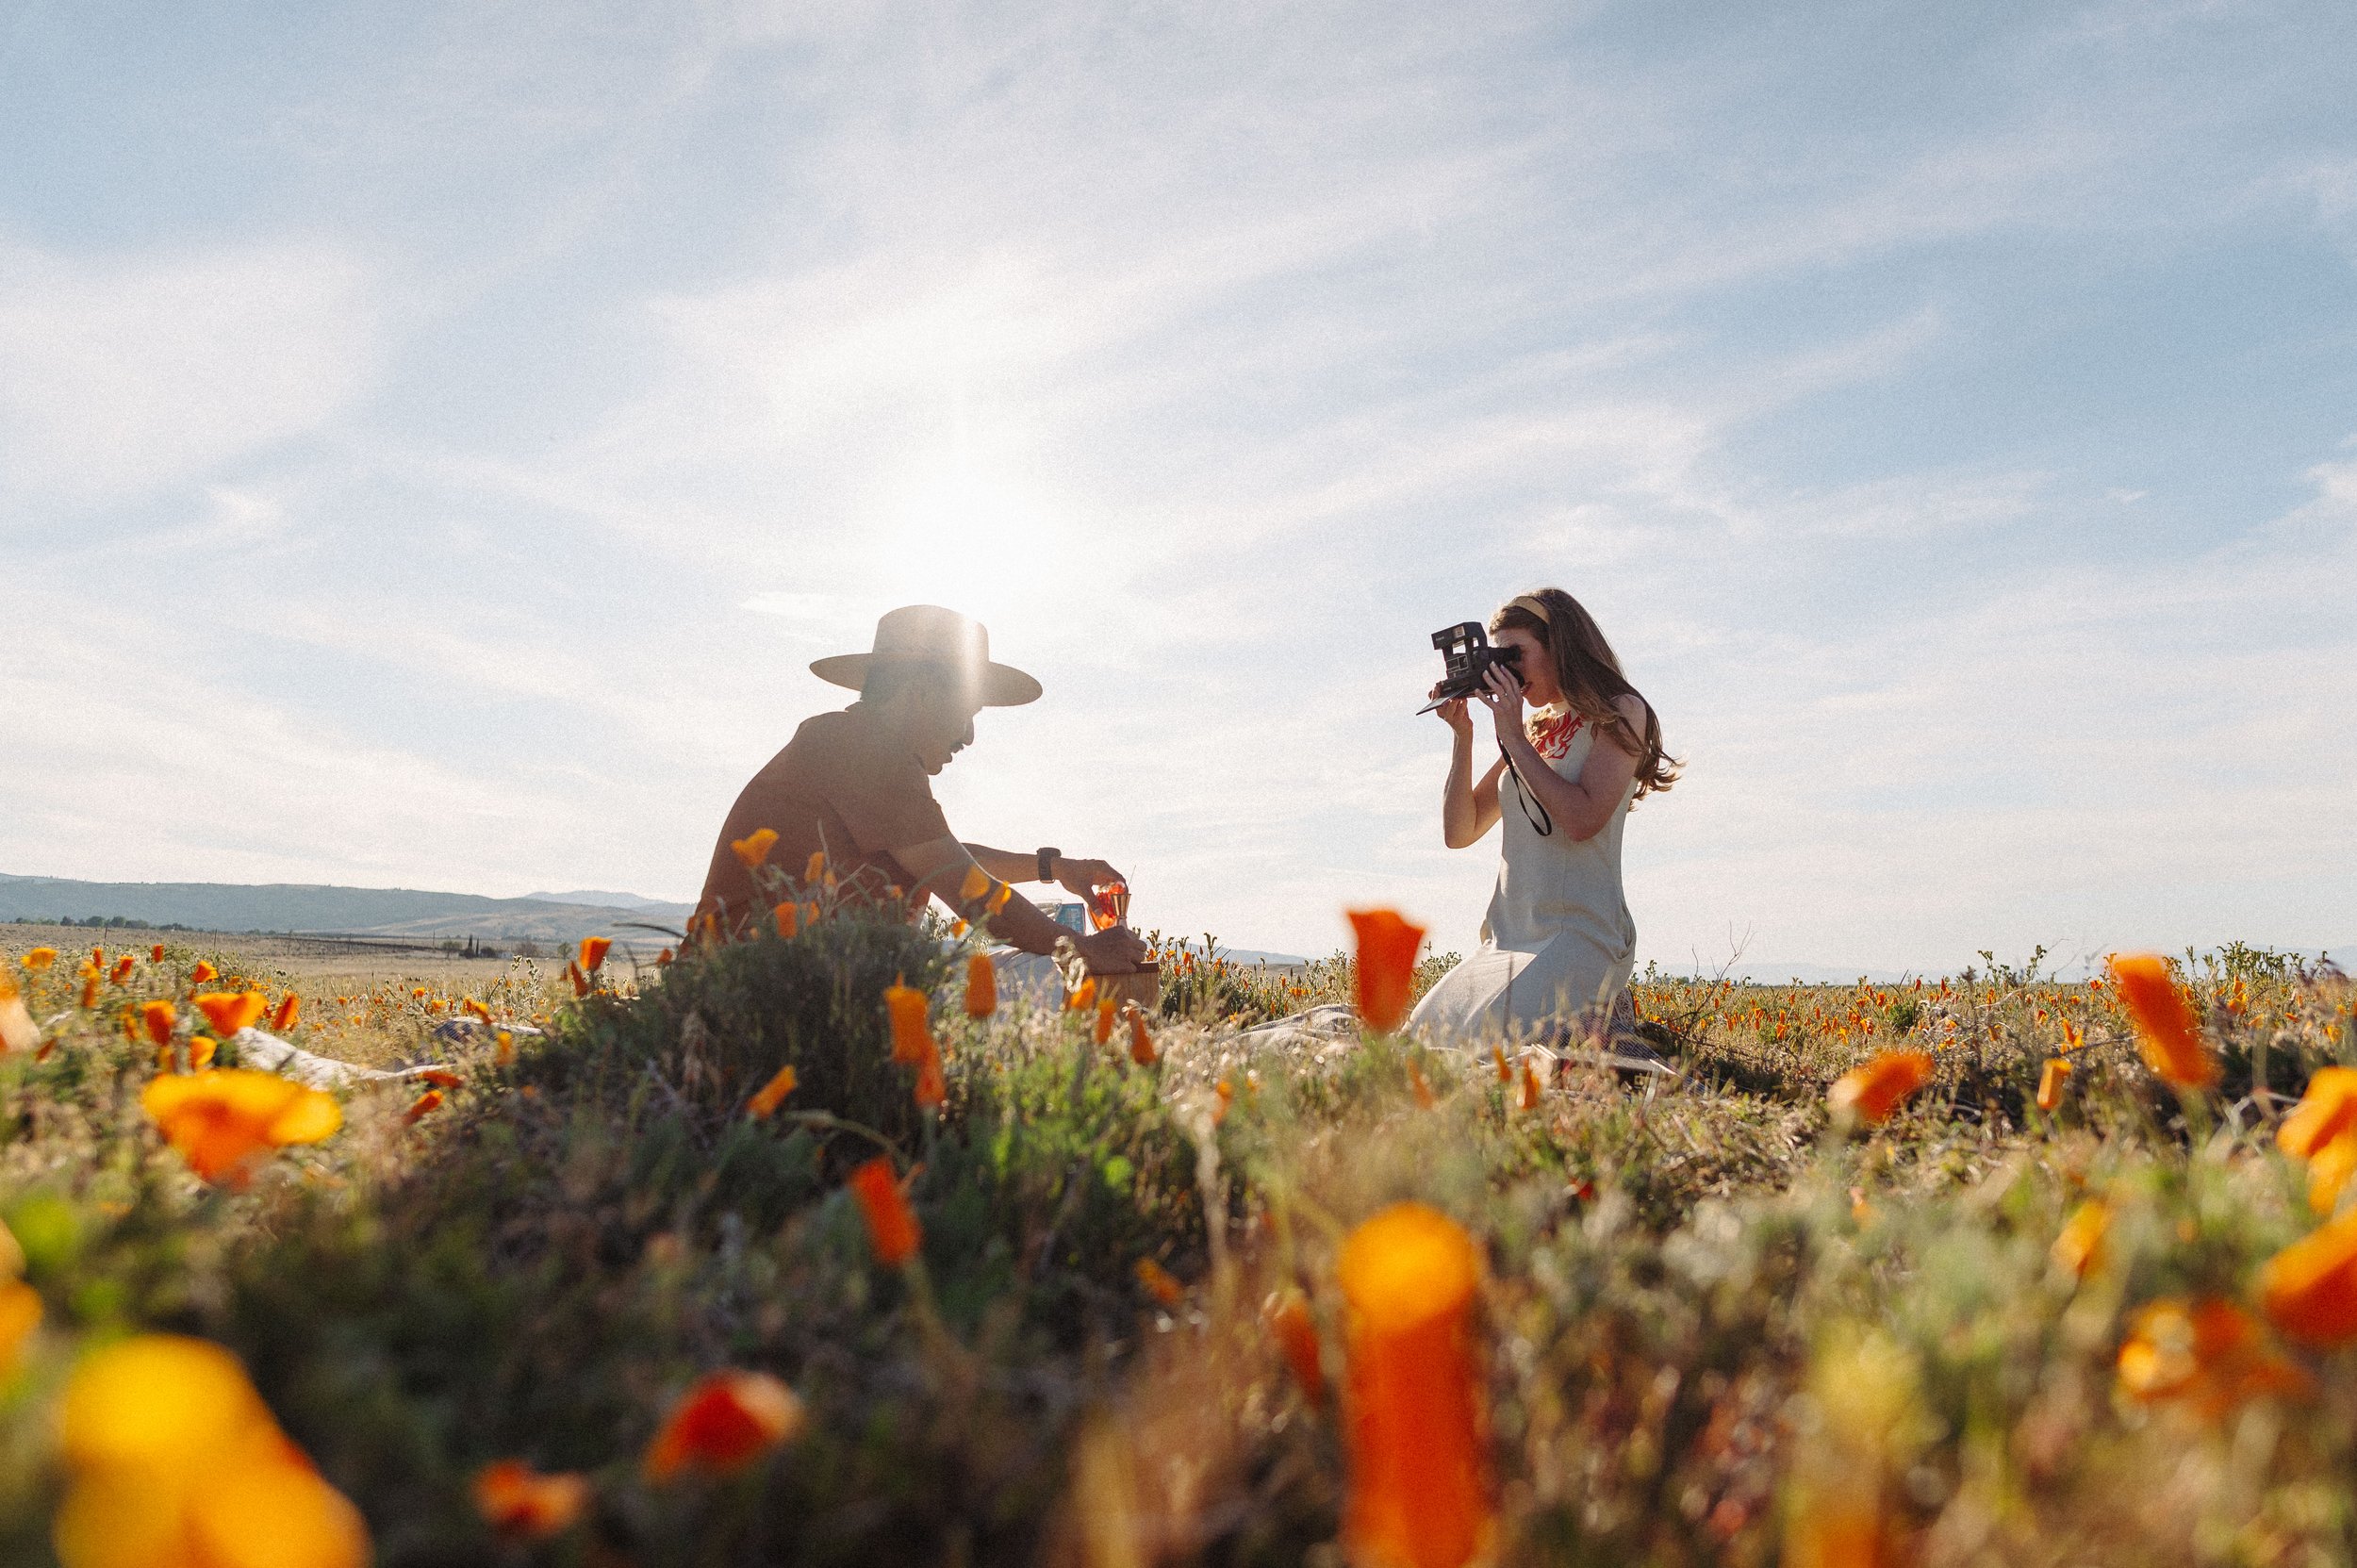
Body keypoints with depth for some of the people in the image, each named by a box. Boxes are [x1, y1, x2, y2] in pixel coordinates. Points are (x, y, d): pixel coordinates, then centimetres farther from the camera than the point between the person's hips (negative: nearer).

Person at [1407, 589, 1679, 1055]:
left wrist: (1512, 737, -8)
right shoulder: (1532, 729, 19)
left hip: (1580, 933, -7)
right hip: (1507, 937, 7)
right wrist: (1462, 735, 5)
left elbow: (1583, 820, -15)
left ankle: (1605, 1031, 1)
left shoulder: (1620, 714, 1)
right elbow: (1458, 833, 15)